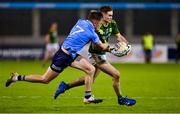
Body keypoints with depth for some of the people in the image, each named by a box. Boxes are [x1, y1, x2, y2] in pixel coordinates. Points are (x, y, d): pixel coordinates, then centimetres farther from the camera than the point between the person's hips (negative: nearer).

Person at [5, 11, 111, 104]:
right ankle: (17, 77, 15)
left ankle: (88, 97, 6)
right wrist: (109, 46, 14)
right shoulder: (91, 33, -19)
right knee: (45, 79, 5)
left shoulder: (81, 22, 1)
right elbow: (102, 47, -5)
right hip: (63, 57, -9)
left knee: (91, 69, 1)